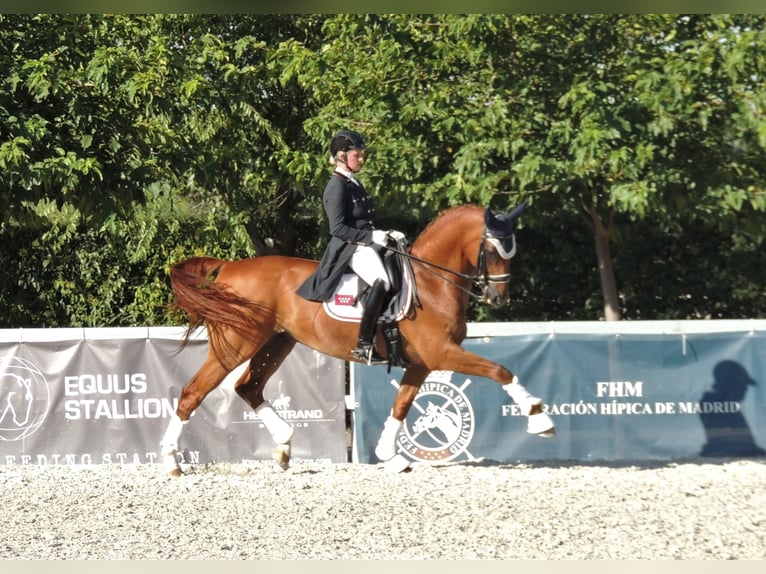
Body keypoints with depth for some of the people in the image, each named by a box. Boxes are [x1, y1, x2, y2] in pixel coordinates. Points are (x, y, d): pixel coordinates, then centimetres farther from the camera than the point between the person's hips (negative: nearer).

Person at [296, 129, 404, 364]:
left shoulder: (354, 184, 20)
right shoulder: (337, 186, -9)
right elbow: (338, 228, -16)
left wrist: (386, 234, 13)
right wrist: (371, 236, -20)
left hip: (366, 245, 11)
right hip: (349, 248, -11)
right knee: (382, 281, -33)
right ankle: (363, 345, -36)